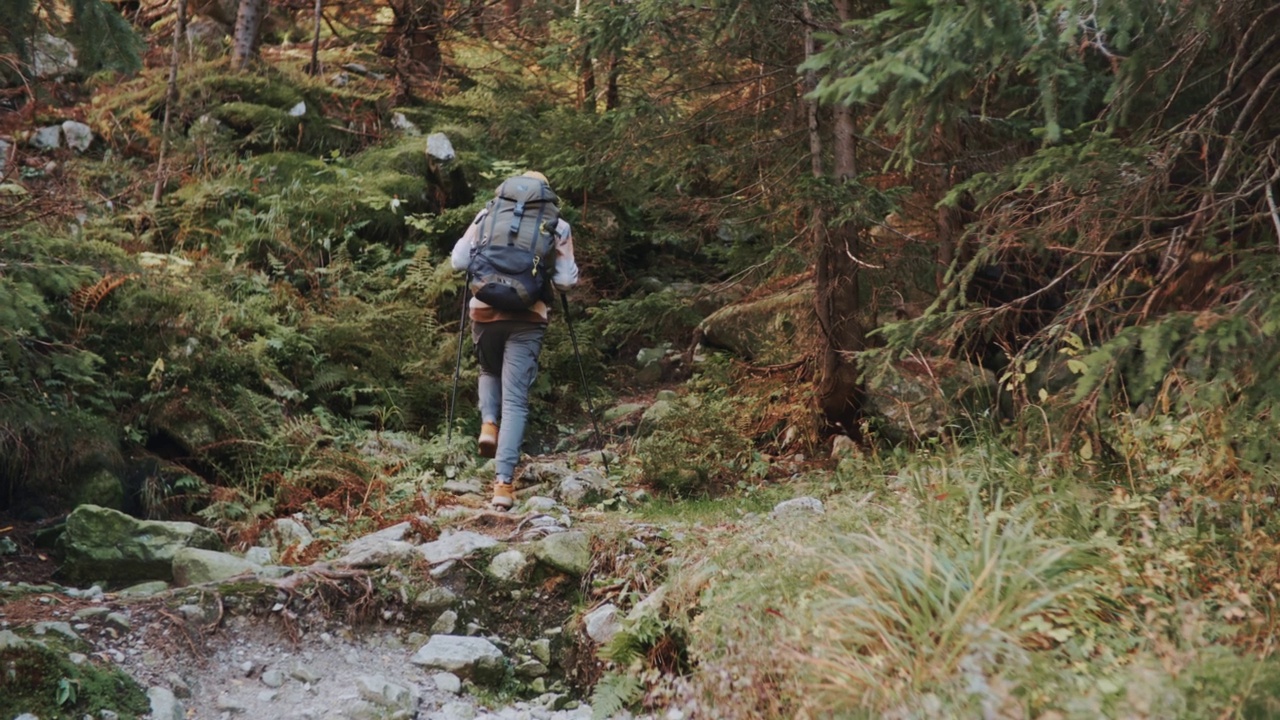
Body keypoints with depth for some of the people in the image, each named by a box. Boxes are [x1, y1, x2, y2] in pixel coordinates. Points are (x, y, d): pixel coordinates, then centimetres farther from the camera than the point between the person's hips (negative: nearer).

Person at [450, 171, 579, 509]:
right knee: (515, 400, 1)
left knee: (490, 371, 31)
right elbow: (566, 281, 1)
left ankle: (488, 423, 4)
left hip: (484, 311, 2)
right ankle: (504, 482, -8)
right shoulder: (557, 227, 6)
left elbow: (458, 261, 5)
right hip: (527, 318, -1)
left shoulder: (487, 216, 8)